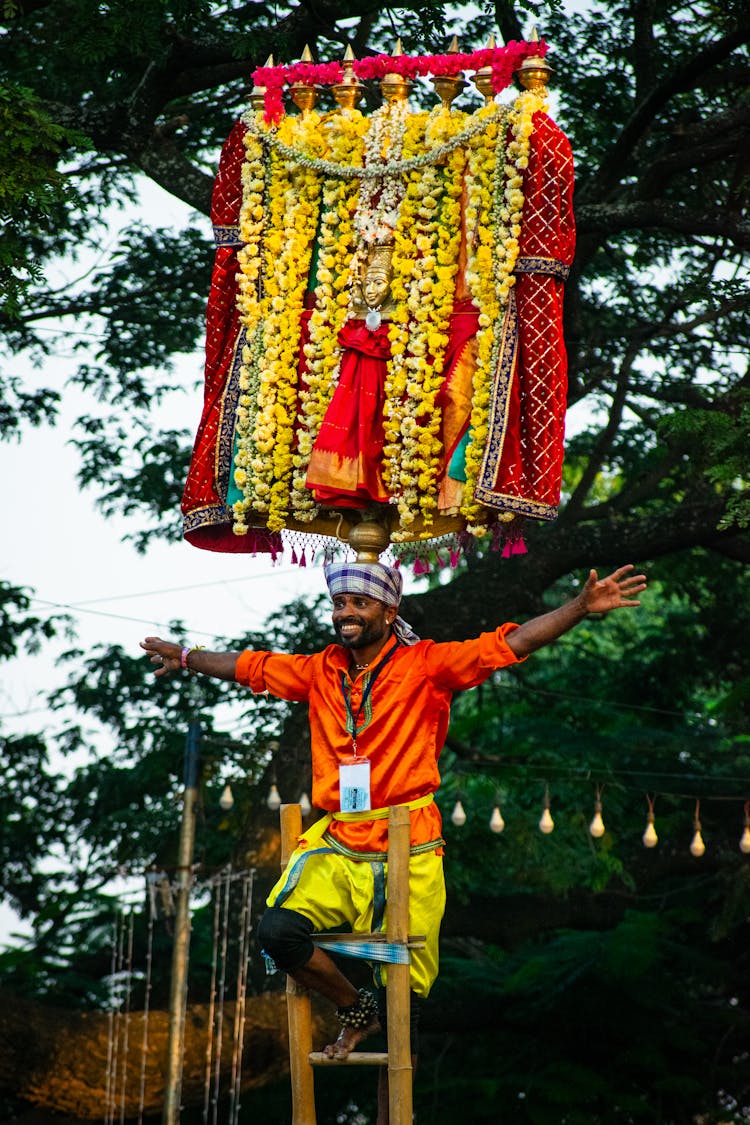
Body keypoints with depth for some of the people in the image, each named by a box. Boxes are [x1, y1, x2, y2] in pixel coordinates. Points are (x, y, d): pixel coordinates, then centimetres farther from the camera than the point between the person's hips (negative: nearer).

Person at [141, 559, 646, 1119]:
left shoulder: (425, 665, -2)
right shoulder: (319, 671, 11)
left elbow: (512, 643, -8)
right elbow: (250, 667, 28)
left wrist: (582, 607, -19)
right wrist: (187, 657, 42)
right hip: (337, 850, 4)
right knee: (278, 930, -23)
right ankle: (356, 1009, 5)